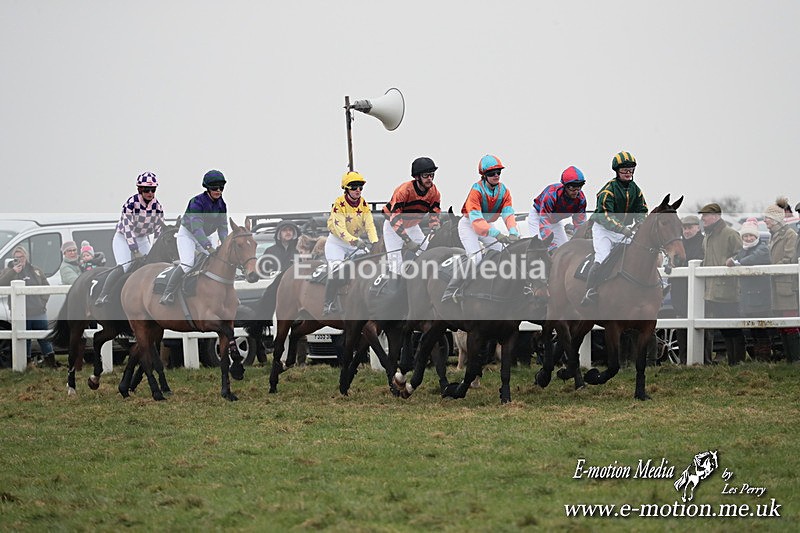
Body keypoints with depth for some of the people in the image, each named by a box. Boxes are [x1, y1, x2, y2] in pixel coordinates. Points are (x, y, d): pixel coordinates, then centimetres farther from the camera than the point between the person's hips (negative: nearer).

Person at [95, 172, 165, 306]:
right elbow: (128, 229, -25)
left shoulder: (157, 207, -8)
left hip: (143, 239, 6)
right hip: (123, 238, -6)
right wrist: (135, 251, -28)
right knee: (124, 266, -25)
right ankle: (102, 296, -28)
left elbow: (159, 231, -3)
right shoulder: (131, 203, -24)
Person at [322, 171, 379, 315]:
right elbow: (339, 227, -26)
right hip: (336, 242, -5)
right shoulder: (339, 203, -18)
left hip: (356, 242, 5)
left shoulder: (364, 204, -2)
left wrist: (375, 242, -27)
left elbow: (369, 225, -9)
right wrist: (354, 241, -40)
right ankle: (329, 303, -14)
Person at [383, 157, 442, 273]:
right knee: (396, 265, -17)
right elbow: (394, 218, -35)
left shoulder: (434, 193, -13)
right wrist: (408, 241, -41)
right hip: (393, 227, -6)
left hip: (412, 227, 6)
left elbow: (434, 216, -8)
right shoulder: (404, 190, -32)